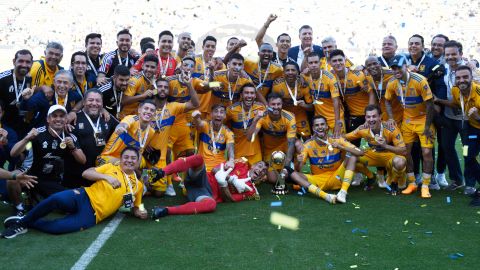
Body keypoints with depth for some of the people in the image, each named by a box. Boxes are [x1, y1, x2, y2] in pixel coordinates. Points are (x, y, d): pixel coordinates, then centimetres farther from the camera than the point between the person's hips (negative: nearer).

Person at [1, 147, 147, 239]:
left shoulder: (137, 185, 16)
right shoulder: (111, 167, 13)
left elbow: (135, 208, 24)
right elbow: (86, 173, 3)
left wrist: (141, 213, 0)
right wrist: (107, 177, -11)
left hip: (92, 215, 0)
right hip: (84, 196, 1)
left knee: (56, 227, -31)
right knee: (56, 199, -36)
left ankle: (26, 224, -5)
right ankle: (23, 221, -12)